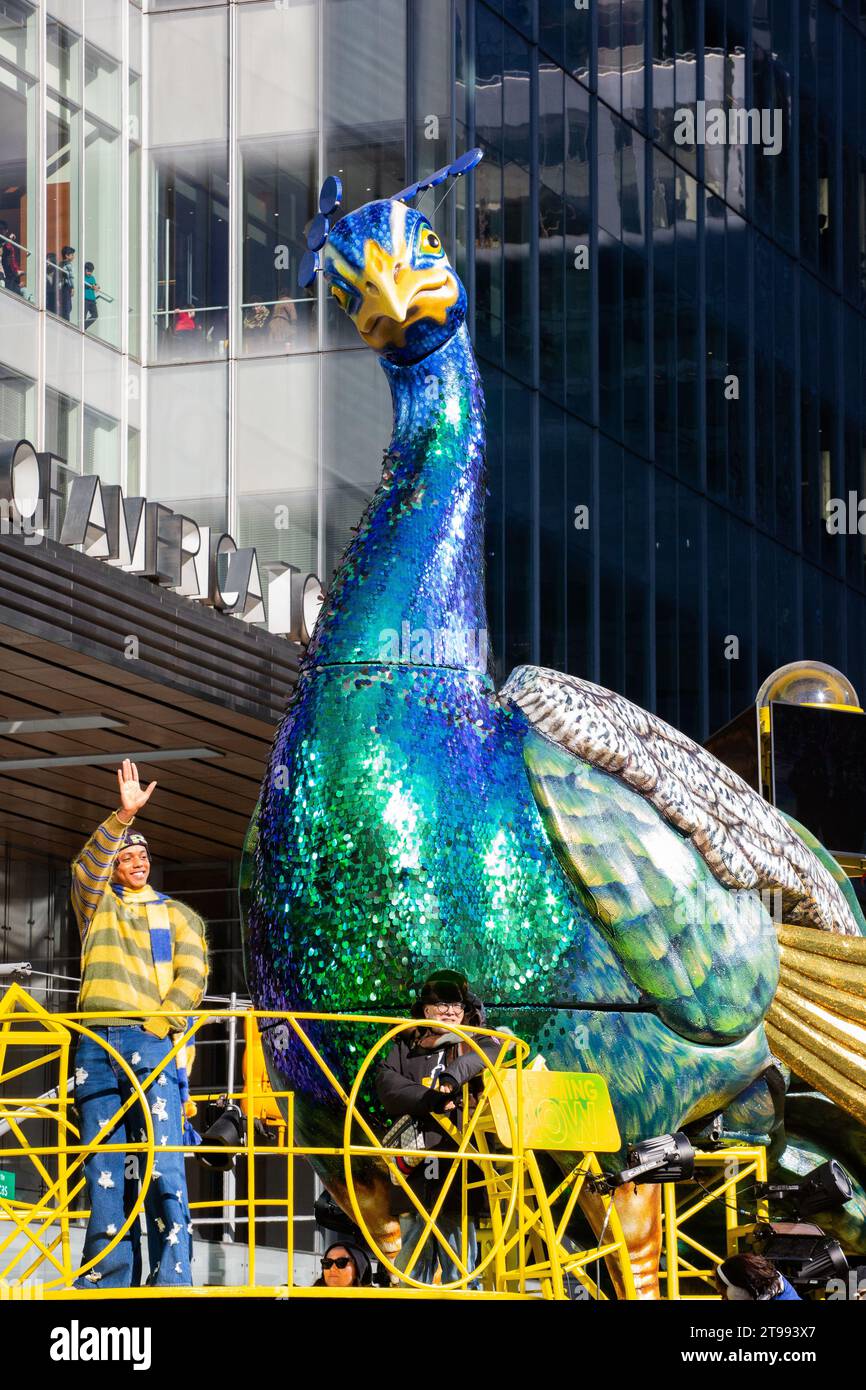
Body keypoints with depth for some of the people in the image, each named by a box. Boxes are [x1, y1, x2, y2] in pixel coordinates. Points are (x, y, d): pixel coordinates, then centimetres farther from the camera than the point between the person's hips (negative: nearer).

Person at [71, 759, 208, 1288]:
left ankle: (172, 1283, -16)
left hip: (154, 1043, -2)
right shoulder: (97, 904, 21)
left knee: (164, 1165, -12)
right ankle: (105, 1284, -4)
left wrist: (155, 1027, -9)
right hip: (97, 1044, 2)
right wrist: (123, 815, -14)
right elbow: (89, 866, 0)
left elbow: (192, 978, 6)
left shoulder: (178, 915, 19)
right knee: (103, 1170, -3)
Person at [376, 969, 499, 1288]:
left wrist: (455, 1073, -29)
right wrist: (434, 1100, -16)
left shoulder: (474, 1046, 10)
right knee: (412, 1275, 6)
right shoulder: (406, 1050, 14)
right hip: (416, 1178, 2)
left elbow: (497, 1050, -14)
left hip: (460, 1175, -2)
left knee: (460, 1273, -4)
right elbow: (388, 1088, -3)